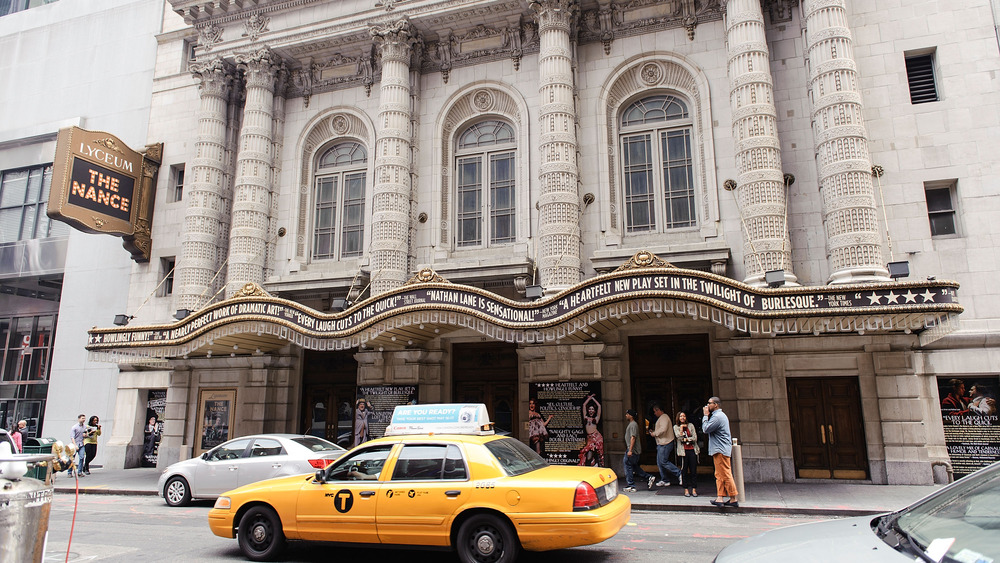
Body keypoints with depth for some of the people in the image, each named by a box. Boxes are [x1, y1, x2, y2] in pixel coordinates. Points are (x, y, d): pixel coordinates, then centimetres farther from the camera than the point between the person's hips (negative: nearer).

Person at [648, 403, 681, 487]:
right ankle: (664, 480, 16)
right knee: (660, 463, 11)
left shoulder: (664, 417, -12)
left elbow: (663, 429, -25)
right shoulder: (661, 418, 21)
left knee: (663, 462, -12)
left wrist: (654, 433, -13)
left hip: (665, 444, -11)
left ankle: (679, 474, -6)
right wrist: (653, 431, 14)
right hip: (661, 443, 11)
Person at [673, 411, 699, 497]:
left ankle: (694, 489, 7)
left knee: (694, 470, 0)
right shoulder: (676, 427, 7)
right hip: (683, 451, -1)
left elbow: (695, 438, 2)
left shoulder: (690, 425, 9)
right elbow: (679, 437, -8)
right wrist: (681, 428, -6)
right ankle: (686, 490, 8)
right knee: (684, 471, 1)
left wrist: (686, 439, -4)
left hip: (692, 450, 1)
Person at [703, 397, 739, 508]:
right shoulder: (721, 415, 20)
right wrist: (707, 416, 9)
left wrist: (705, 415, -8)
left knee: (725, 474, -6)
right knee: (719, 475, 10)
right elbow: (709, 429, 18)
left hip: (721, 450, -11)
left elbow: (705, 429, -16)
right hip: (720, 449, 11)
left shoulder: (717, 416, -16)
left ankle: (733, 499, -2)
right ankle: (719, 498, 11)